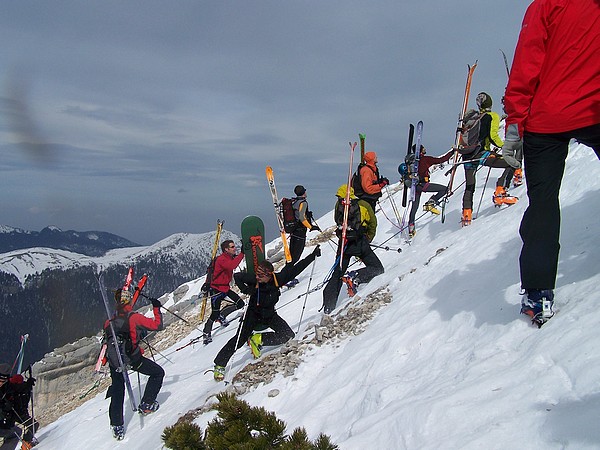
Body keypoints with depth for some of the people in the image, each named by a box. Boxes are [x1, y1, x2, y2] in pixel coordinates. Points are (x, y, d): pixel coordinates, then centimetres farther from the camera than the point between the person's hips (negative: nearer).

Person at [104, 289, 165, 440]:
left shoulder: (109, 322, 3)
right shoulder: (135, 317, -14)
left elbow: (107, 342, 12)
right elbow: (157, 325, -9)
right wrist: (156, 308, 4)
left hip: (114, 361, 6)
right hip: (132, 359, -6)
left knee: (117, 393, 19)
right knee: (158, 373, 15)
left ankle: (117, 427, 21)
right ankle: (146, 405, 14)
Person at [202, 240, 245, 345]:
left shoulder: (230, 258, 7)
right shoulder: (221, 259, -22)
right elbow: (232, 266, -40)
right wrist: (242, 254, -40)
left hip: (225, 288, 9)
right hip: (216, 290, -9)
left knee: (241, 304, 0)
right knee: (214, 314, -6)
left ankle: (221, 316, 17)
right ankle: (206, 334, 13)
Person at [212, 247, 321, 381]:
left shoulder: (278, 279, -21)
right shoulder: (254, 279, -24)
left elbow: (296, 269, -14)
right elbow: (237, 276, -9)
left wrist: (313, 255, -15)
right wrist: (245, 289, -25)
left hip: (270, 315, 3)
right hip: (253, 314, -3)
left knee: (288, 335, -11)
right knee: (239, 339, -11)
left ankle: (258, 339, 0)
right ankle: (219, 365, 2)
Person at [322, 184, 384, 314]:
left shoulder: (338, 205, 6)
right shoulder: (363, 205, 1)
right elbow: (373, 224, 8)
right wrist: (368, 239, 23)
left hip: (343, 244, 4)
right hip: (360, 242, -3)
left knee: (337, 273, 14)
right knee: (378, 268, 5)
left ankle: (328, 307, 9)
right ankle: (355, 277, -20)